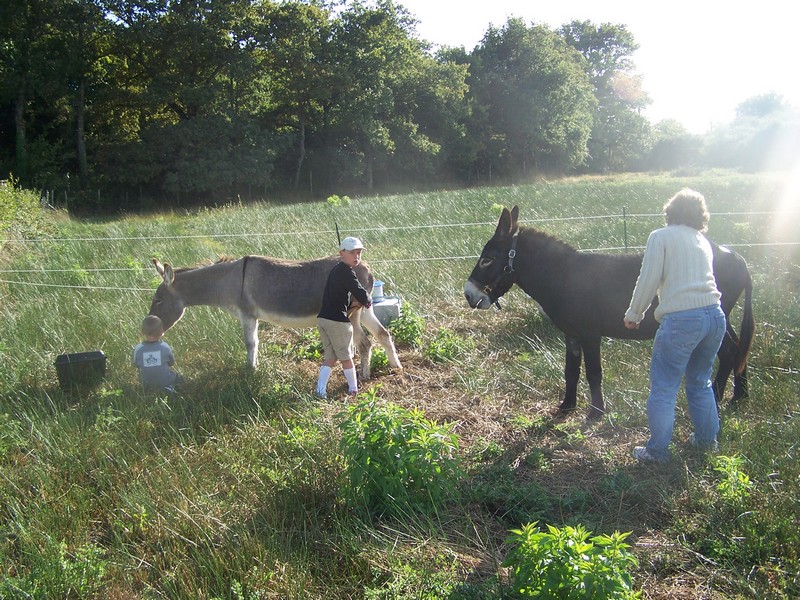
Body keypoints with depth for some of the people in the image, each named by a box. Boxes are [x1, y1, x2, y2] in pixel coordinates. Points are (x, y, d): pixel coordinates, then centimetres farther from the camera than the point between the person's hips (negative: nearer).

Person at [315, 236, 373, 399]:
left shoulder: (336, 269, 16)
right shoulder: (346, 272, -12)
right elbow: (361, 294, -15)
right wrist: (368, 301, 7)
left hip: (322, 318, 8)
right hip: (338, 320, -8)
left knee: (330, 357, 13)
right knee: (346, 356, 9)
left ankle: (320, 389, 2)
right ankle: (353, 388, 23)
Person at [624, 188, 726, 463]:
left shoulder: (660, 237, -1)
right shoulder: (703, 242, 18)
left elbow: (648, 281, -6)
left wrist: (634, 314, 6)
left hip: (681, 320, -7)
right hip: (715, 317, 7)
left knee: (663, 387, 4)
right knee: (701, 381, 24)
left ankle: (657, 450, 11)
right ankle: (707, 439, 36)